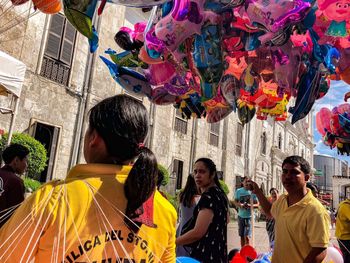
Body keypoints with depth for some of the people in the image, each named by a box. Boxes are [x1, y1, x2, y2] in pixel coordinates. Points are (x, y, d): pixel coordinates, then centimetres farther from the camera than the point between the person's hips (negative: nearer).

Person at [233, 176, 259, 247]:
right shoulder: (238, 191, 2)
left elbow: (257, 204, -2)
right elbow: (235, 201, 6)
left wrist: (250, 205, -21)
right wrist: (240, 205, -15)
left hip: (249, 216, -3)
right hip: (241, 216, 3)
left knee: (247, 236, -8)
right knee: (242, 236, 14)